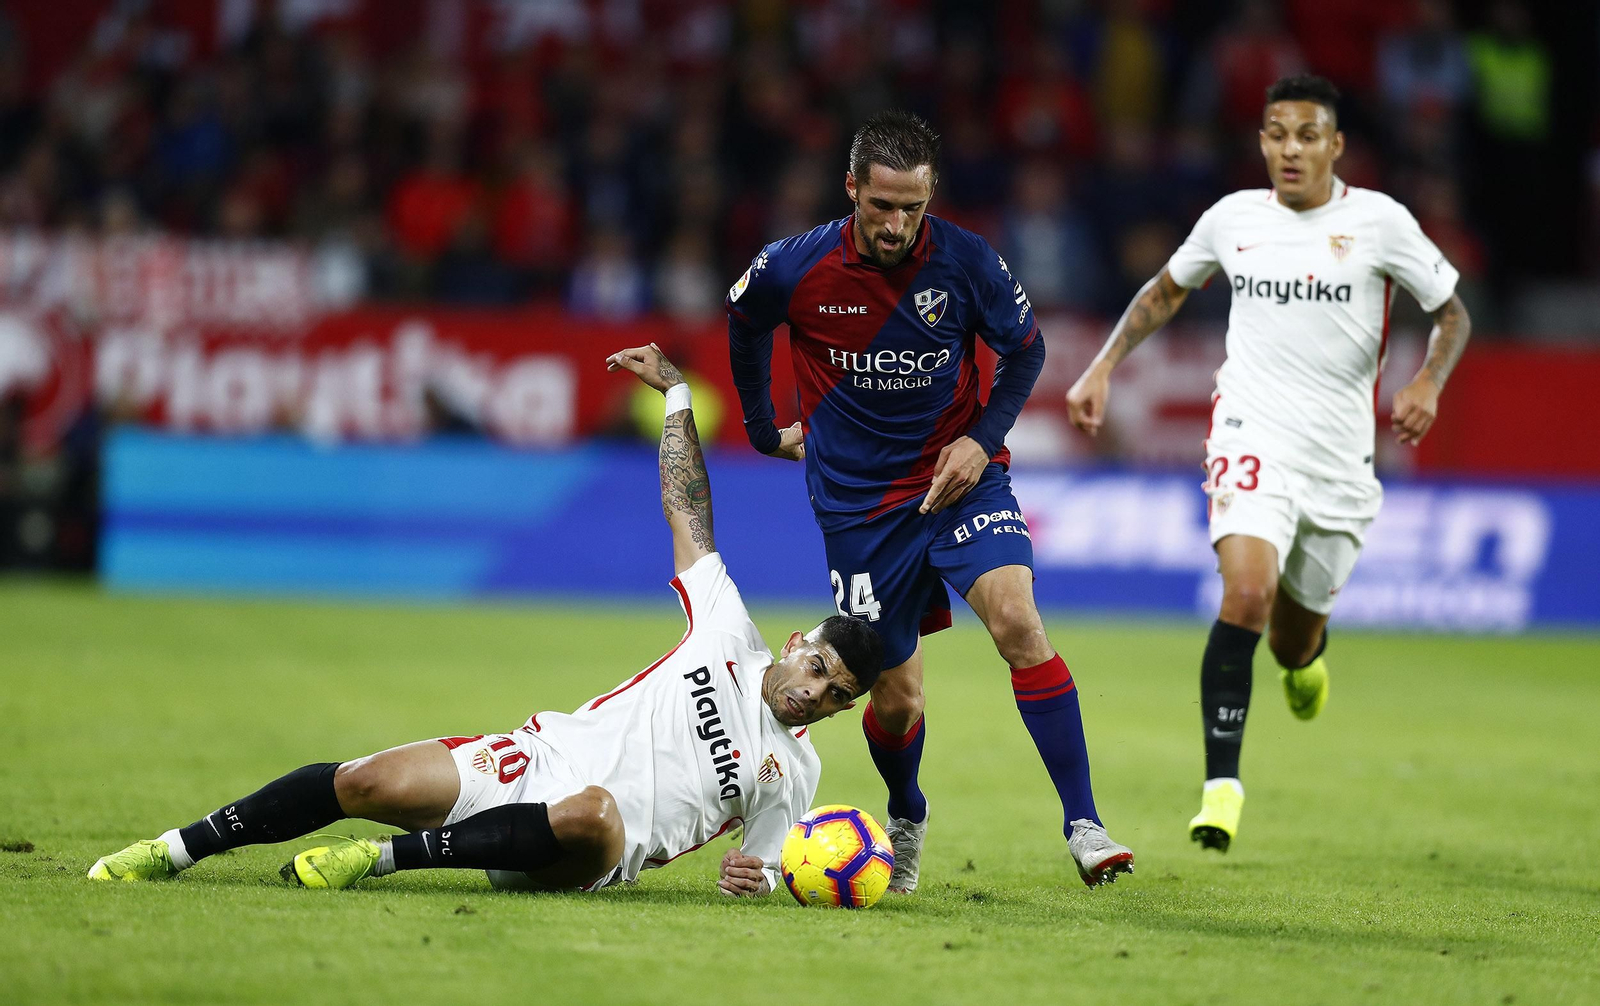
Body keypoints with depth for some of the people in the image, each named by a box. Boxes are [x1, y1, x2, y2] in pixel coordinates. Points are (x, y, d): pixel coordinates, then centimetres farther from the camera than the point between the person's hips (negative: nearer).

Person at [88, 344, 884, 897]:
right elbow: (687, 509, 17)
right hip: (537, 759, 3)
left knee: (591, 814, -42)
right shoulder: (727, 635, 10)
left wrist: (756, 876, -14)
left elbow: (763, 868, 12)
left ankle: (390, 858, -31)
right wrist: (676, 393, 18)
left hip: (579, 857, -3)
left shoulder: (790, 774, 7)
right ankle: (181, 848, -5)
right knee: (365, 782, -20)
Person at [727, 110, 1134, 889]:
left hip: (960, 478, 0)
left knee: (1017, 621, -24)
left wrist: (983, 438, -9)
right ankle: (906, 821, 38)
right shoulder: (795, 269, -13)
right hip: (857, 502, 0)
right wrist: (764, 429, 19)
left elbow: (1025, 348, 4)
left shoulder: (965, 261, -13)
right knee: (897, 700, 4)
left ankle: (1082, 826, -21)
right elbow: (743, 322, 11)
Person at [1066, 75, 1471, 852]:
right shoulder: (1233, 218, 3)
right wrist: (1101, 370, 12)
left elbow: (1452, 313, 5)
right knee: (1247, 592, -26)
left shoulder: (1378, 221, -3)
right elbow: (1165, 291, 21)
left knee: (1295, 644, 11)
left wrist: (1428, 383, -14)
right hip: (1252, 437, 0)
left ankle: (1307, 653, 53)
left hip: (1339, 457, 0)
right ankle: (1222, 784, -23)